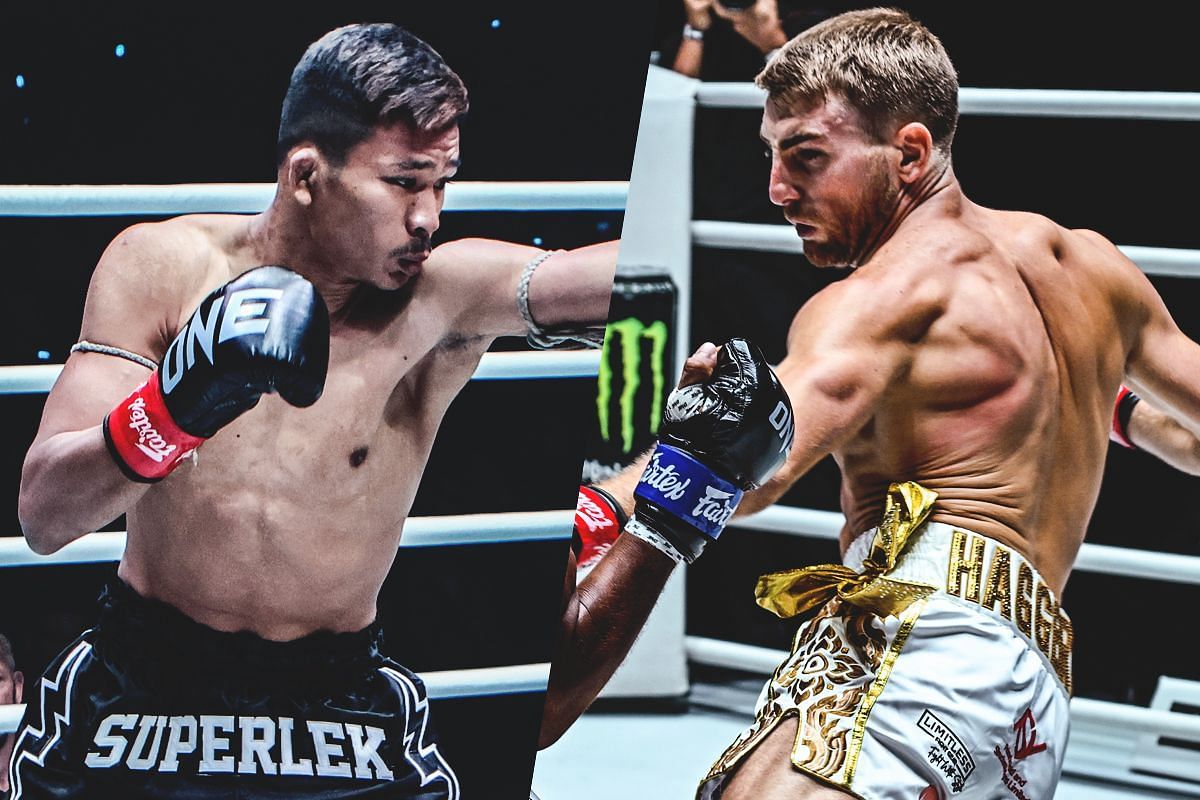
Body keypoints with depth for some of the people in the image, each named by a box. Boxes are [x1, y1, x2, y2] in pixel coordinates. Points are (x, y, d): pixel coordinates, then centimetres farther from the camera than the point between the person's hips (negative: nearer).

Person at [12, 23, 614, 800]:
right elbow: (44, 516, -17)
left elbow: (594, 278, -32)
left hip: (340, 695, 0)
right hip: (136, 686, 0)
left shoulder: (446, 294, -13)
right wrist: (170, 409, -33)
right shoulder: (163, 266, -11)